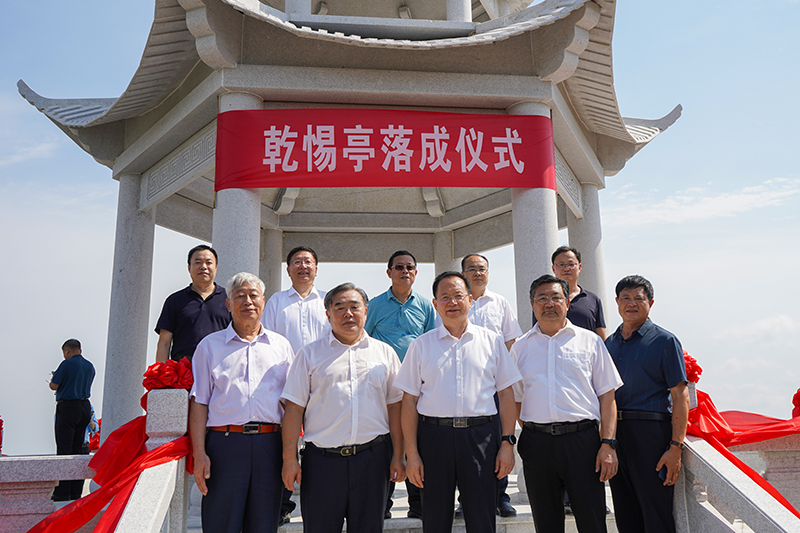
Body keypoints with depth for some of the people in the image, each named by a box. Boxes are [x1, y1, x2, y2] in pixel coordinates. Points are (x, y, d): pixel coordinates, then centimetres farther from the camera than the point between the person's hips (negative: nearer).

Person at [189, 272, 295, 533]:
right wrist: (199, 453, -6)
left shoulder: (281, 345, 14)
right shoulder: (210, 345, 10)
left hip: (270, 445, 2)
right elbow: (199, 402, 4)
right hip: (224, 443, -1)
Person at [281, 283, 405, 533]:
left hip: (373, 457, 1)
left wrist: (398, 456, 3)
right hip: (322, 460, -1)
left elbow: (395, 406, 8)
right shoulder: (309, 354, 5)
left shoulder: (385, 353, 10)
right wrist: (289, 459, -4)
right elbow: (294, 408, 2)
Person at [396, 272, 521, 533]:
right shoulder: (421, 345, 6)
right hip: (433, 435, 0)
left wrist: (507, 443, 1)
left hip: (479, 436, 0)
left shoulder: (492, 341, 7)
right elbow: (409, 402, 3)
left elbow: (506, 394, 8)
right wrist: (411, 453, -2)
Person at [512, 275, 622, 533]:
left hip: (582, 438, -2)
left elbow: (607, 396, 2)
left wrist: (608, 444, -6)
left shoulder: (589, 341, 6)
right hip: (536, 442, 2)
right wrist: (534, 434, 4)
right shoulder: (521, 347, 11)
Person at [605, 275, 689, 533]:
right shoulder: (609, 343, 15)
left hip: (650, 433, -5)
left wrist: (675, 447, -15)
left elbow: (681, 396, -7)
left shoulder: (664, 341, -1)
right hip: (614, 432, 5)